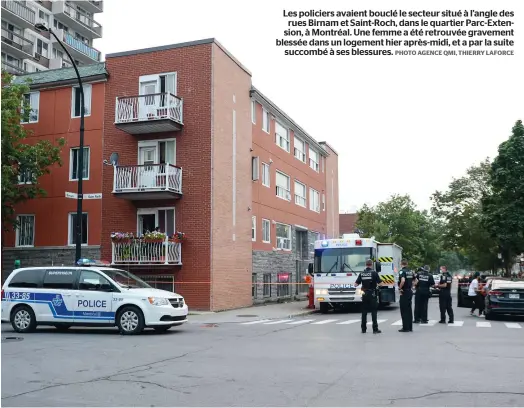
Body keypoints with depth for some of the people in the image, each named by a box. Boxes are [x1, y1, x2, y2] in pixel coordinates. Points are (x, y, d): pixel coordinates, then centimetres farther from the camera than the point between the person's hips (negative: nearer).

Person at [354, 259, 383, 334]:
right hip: (372, 294, -4)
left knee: (364, 312, 10)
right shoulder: (374, 273, -9)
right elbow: (380, 284, -12)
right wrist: (376, 283, 9)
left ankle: (363, 329, 13)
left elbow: (356, 285, 2)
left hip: (364, 294, 4)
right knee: (373, 311, -1)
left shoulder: (361, 273, 2)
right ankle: (375, 329, -2)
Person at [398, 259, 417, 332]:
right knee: (409, 310, 13)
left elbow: (403, 280, -30)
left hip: (404, 292, -7)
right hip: (410, 292, 7)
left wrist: (400, 288, -17)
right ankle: (410, 327, 17)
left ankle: (405, 328, -1)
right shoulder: (411, 271, 10)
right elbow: (415, 281, 17)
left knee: (404, 310, -2)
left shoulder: (402, 271, -14)